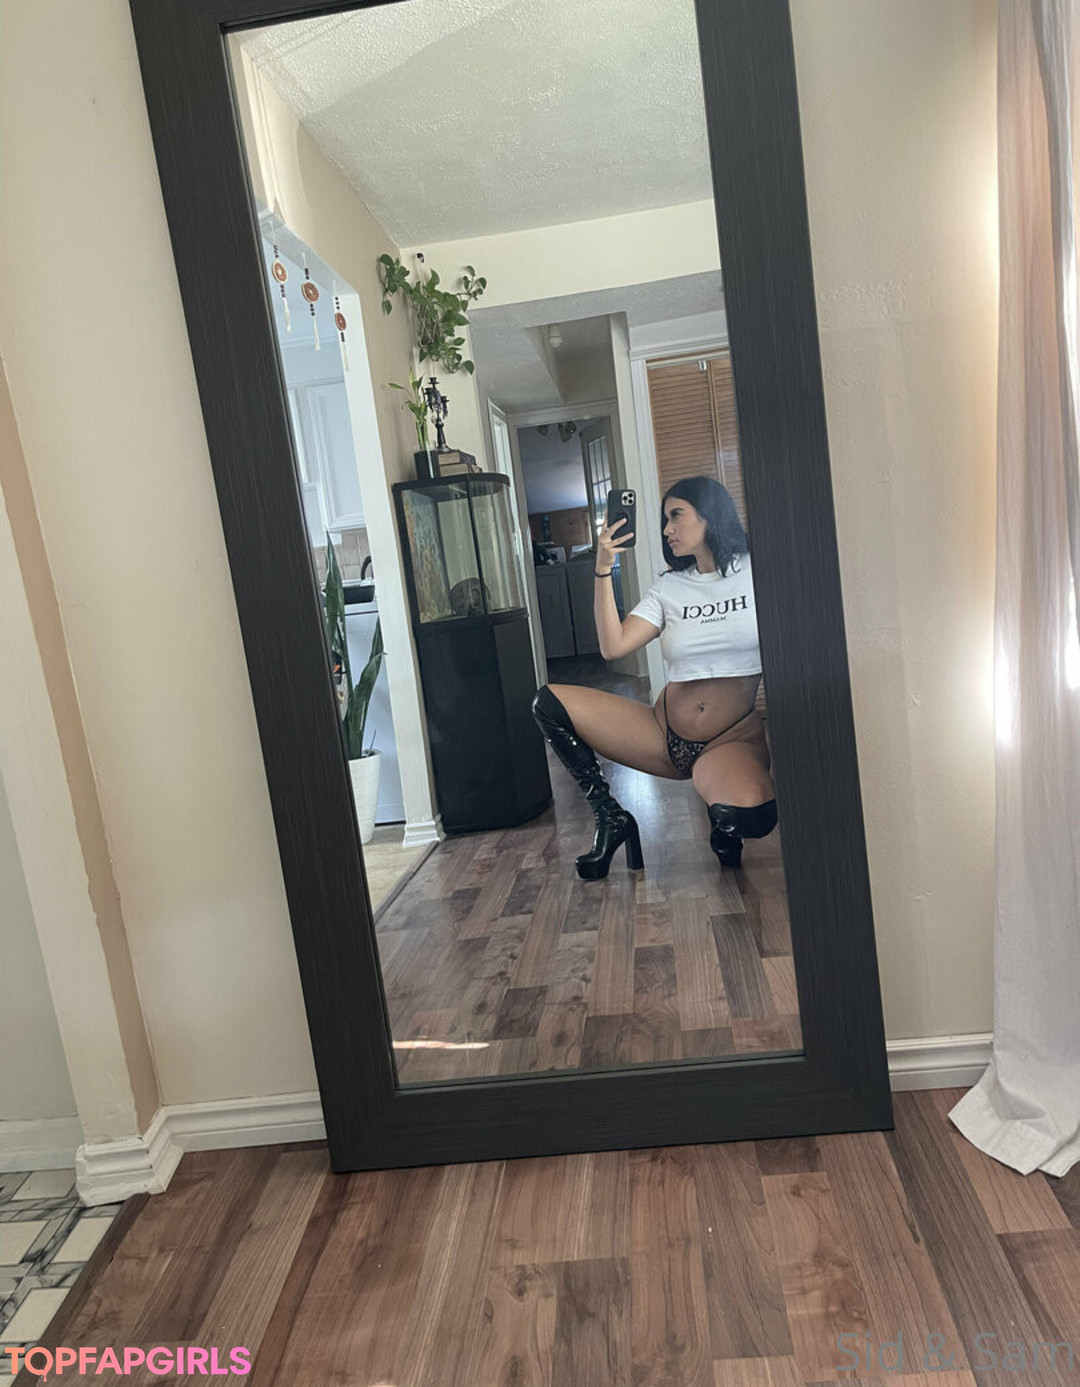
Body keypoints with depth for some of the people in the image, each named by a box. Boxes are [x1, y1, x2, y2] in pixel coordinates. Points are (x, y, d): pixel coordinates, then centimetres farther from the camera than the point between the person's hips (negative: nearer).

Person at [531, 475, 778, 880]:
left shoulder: (758, 572, 2)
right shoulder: (668, 588, 10)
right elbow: (613, 647, -3)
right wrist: (603, 570, -7)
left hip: (734, 740, -4)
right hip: (665, 733, 4)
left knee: (753, 816, -39)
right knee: (549, 702, -11)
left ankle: (722, 824, 1)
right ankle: (611, 819, 0)